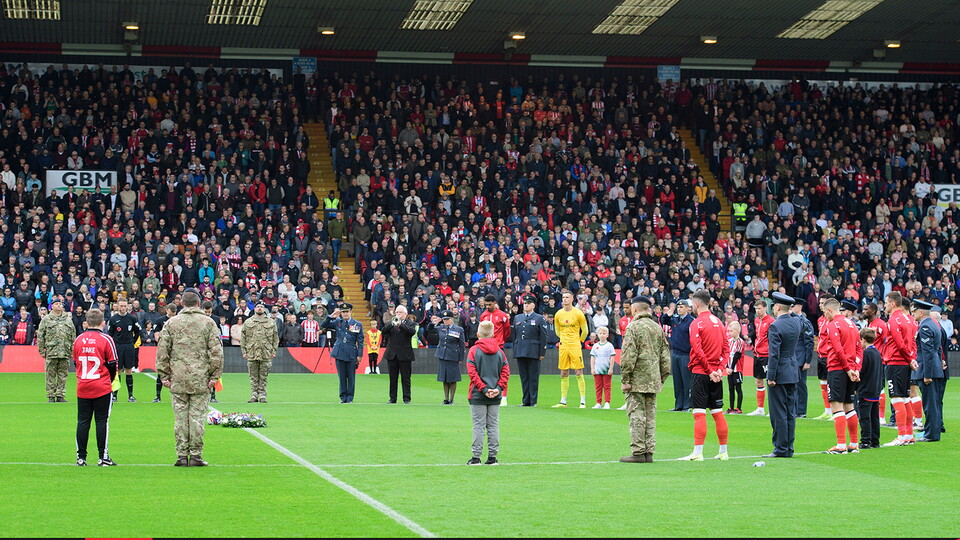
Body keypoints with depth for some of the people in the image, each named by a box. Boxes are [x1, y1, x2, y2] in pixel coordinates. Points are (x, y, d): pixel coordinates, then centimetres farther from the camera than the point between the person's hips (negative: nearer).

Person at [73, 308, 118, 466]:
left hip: (82, 387, 3)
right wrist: (110, 380, 14)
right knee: (102, 421, 1)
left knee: (82, 422, 7)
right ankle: (103, 457, 2)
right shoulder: (106, 339, -7)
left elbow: (75, 361, 13)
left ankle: (81, 457, 8)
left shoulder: (78, 339, 5)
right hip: (102, 388, -3)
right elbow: (112, 364, -3)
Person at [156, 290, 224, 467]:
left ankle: (182, 456, 6)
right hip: (201, 379, -1)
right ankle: (195, 455, 2)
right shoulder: (208, 323, 2)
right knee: (197, 416, 2)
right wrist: (215, 375, 1)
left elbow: (162, 351, 4)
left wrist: (164, 376, 8)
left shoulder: (171, 323, 6)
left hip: (178, 379, 1)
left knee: (180, 417, 5)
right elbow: (216, 351, -3)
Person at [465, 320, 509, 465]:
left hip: (478, 395, -3)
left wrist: (483, 389, -12)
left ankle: (476, 457, 0)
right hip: (495, 397, 3)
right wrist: (498, 388, -5)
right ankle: (492, 457, 9)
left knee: (478, 425, 0)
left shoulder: (474, 351, -4)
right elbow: (505, 372, 0)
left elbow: (472, 373, -12)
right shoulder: (499, 351, 6)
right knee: (493, 425, 8)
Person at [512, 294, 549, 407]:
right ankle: (525, 401, 11)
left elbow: (544, 337, 0)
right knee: (523, 377, 6)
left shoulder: (539, 318, 3)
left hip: (533, 353, -4)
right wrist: (514, 351, 12)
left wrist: (542, 353, -6)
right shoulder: (517, 318, 16)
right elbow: (514, 335, 18)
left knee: (533, 377, -2)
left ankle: (533, 401, 2)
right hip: (520, 352, 4)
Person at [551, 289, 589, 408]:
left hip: (575, 346, -4)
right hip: (563, 347, 4)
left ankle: (583, 402, -4)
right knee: (564, 374, 6)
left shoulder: (578, 313, -4)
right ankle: (563, 401, 10)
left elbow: (585, 331, 5)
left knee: (579, 373, -6)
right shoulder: (558, 314, 7)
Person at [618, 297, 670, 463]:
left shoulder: (633, 327, -8)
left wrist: (625, 379, -12)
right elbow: (665, 357, 14)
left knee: (636, 415, -4)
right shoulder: (658, 328, 13)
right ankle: (649, 452, 10)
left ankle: (638, 452, -6)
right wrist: (662, 378, 19)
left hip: (637, 380, -6)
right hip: (653, 381, 7)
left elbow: (628, 356, -14)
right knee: (650, 415, 9)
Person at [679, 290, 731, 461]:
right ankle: (723, 452, 14)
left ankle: (697, 453, -9)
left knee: (699, 413, -7)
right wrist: (719, 369, 1)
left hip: (701, 373, -7)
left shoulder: (696, 323, -9)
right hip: (716, 375, 7)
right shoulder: (718, 322, 12)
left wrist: (710, 371, -12)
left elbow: (698, 350, -17)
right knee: (717, 413, 11)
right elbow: (726, 349, 9)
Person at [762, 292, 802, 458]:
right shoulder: (797, 322, 5)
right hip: (793, 372, 8)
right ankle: (789, 448, 14)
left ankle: (781, 449, -1)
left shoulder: (775, 326, -16)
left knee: (778, 413, -3)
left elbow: (774, 354, -19)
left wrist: (771, 376, -16)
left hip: (780, 372, -8)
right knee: (790, 412, 11)